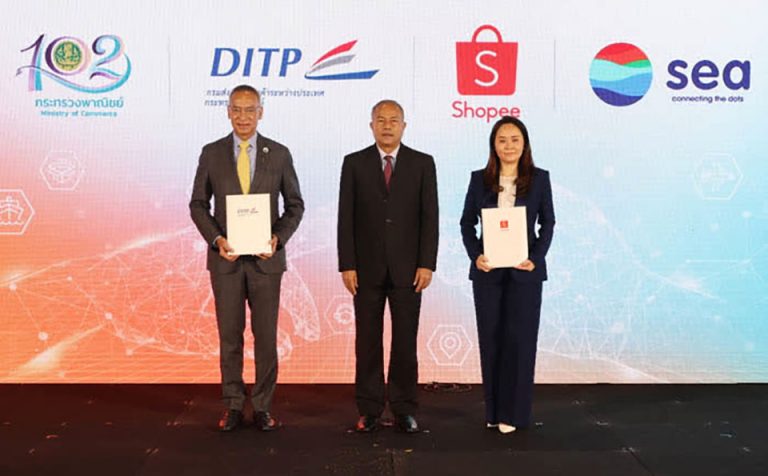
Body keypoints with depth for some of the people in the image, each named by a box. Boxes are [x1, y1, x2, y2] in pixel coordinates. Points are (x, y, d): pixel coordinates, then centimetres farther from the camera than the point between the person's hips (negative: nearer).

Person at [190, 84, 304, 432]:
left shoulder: (279, 153, 1)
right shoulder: (211, 153, 2)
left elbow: (295, 204, 5)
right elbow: (198, 204, 5)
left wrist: (278, 237, -11)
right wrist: (216, 239, -11)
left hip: (266, 258, 0)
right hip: (225, 258, 1)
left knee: (265, 335, 4)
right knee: (229, 335, 7)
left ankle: (262, 407, 16)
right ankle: (233, 406, 20)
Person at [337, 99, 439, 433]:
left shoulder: (423, 164, 4)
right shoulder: (354, 163, 4)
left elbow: (430, 217, 1)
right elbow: (346, 218, 1)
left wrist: (427, 264, -6)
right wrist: (347, 265, -5)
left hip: (407, 267, 0)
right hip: (367, 268, 0)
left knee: (405, 340, 5)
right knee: (367, 341, 6)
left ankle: (404, 409, 16)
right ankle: (368, 410, 16)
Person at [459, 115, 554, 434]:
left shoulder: (539, 178, 2)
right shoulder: (480, 179, 4)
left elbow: (548, 223, 3)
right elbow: (467, 222, 5)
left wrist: (536, 258, -11)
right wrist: (475, 255, -10)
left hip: (524, 270, -1)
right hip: (488, 270, 1)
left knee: (520, 338, 1)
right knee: (490, 338, 6)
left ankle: (515, 412, 11)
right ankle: (493, 410, 17)